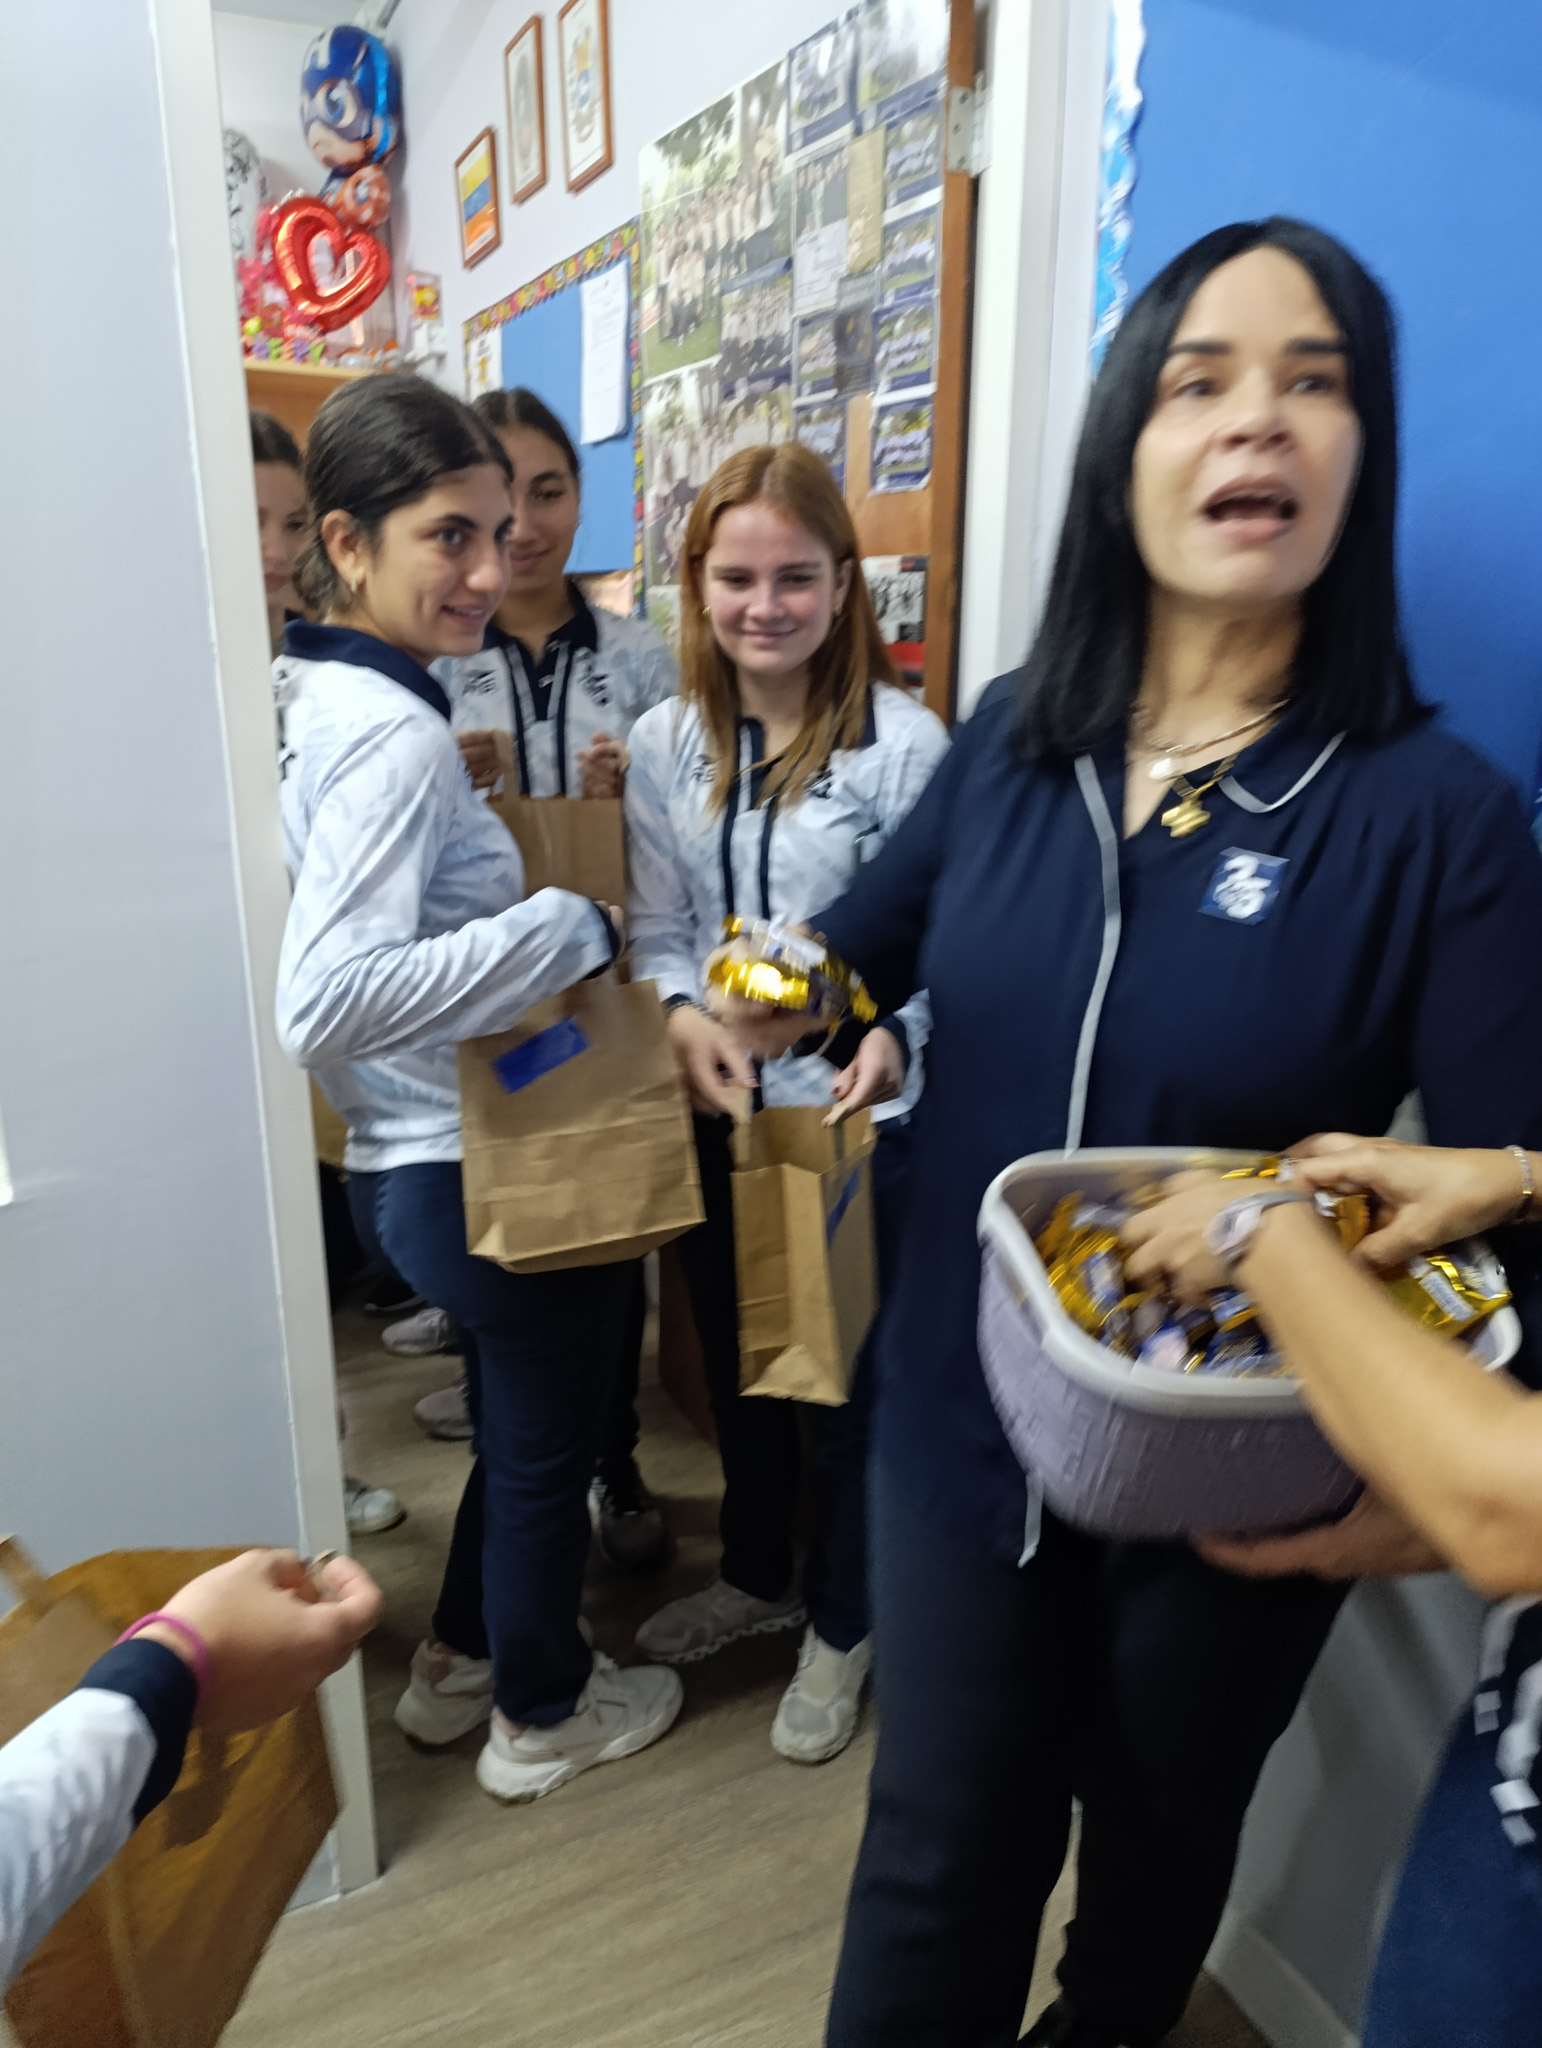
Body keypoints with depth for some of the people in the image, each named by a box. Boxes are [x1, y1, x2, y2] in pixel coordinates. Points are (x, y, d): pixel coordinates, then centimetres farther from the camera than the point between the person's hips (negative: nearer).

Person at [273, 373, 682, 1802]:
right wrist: (567, 925, -27)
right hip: (483, 1169, -9)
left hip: (406, 1162, 9)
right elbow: (325, 1002, -34)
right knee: (546, 1442, 15)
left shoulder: (314, 697, 4)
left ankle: (456, 1664, 49)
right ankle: (541, 1716, 40)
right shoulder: (393, 732, -24)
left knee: (515, 1423, 29)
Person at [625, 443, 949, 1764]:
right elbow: (657, 926, 2)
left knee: (848, 1379, 13)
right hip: (716, 1113, 5)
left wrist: (895, 1036, -31)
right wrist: (681, 1016, -18)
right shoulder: (666, 743, 1)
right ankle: (755, 1575, 49)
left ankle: (839, 1626, 39)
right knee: (733, 1359, 22)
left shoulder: (905, 745, -13)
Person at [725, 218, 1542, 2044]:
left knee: (1162, 1840, 28)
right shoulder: (1017, 737, -5)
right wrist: (768, 999, -8)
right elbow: (870, 933, 11)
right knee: (938, 1864, 18)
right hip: (961, 1433, 2)